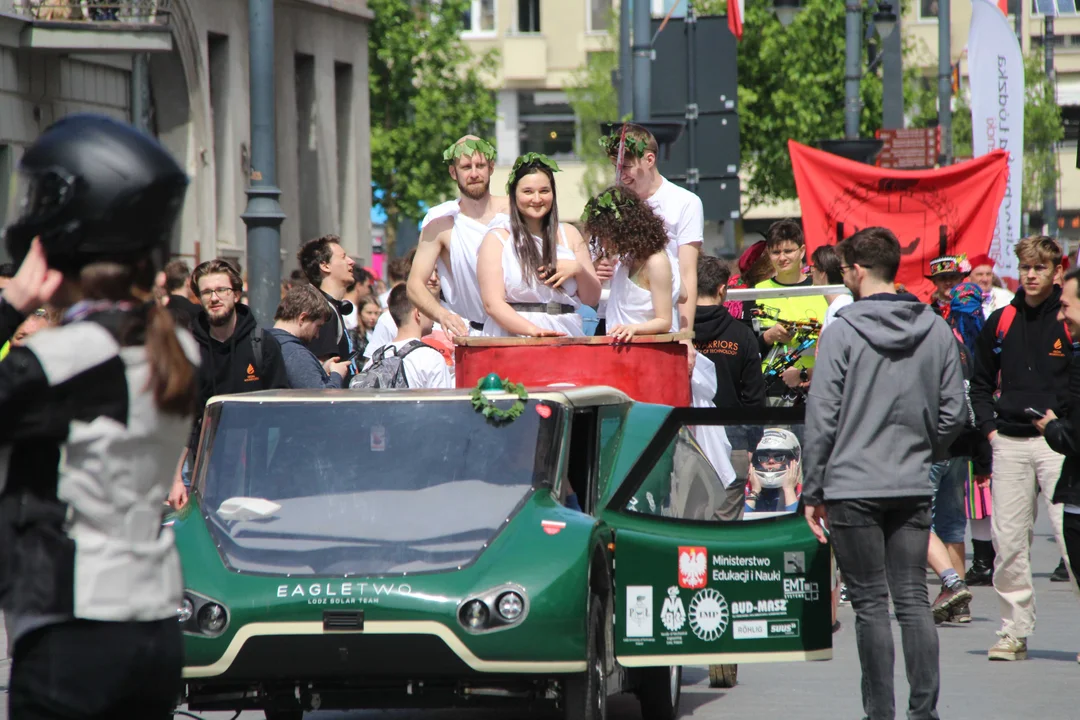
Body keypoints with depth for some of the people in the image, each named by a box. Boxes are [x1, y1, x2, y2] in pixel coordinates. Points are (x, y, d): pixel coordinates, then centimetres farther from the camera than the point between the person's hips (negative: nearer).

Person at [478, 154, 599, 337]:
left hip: (565, 335, 3)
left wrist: (578, 269, -1)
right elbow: (492, 303, -4)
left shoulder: (569, 234, 18)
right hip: (513, 337, -3)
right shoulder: (497, 239, 7)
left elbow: (592, 298, 20)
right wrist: (532, 330, -19)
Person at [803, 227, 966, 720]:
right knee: (913, 600, 7)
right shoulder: (936, 331, 4)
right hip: (914, 489, 4)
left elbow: (822, 417, -9)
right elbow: (952, 414, 6)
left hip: (853, 488, -4)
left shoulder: (842, 331, -9)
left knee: (870, 604, 1)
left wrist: (812, 492, -3)